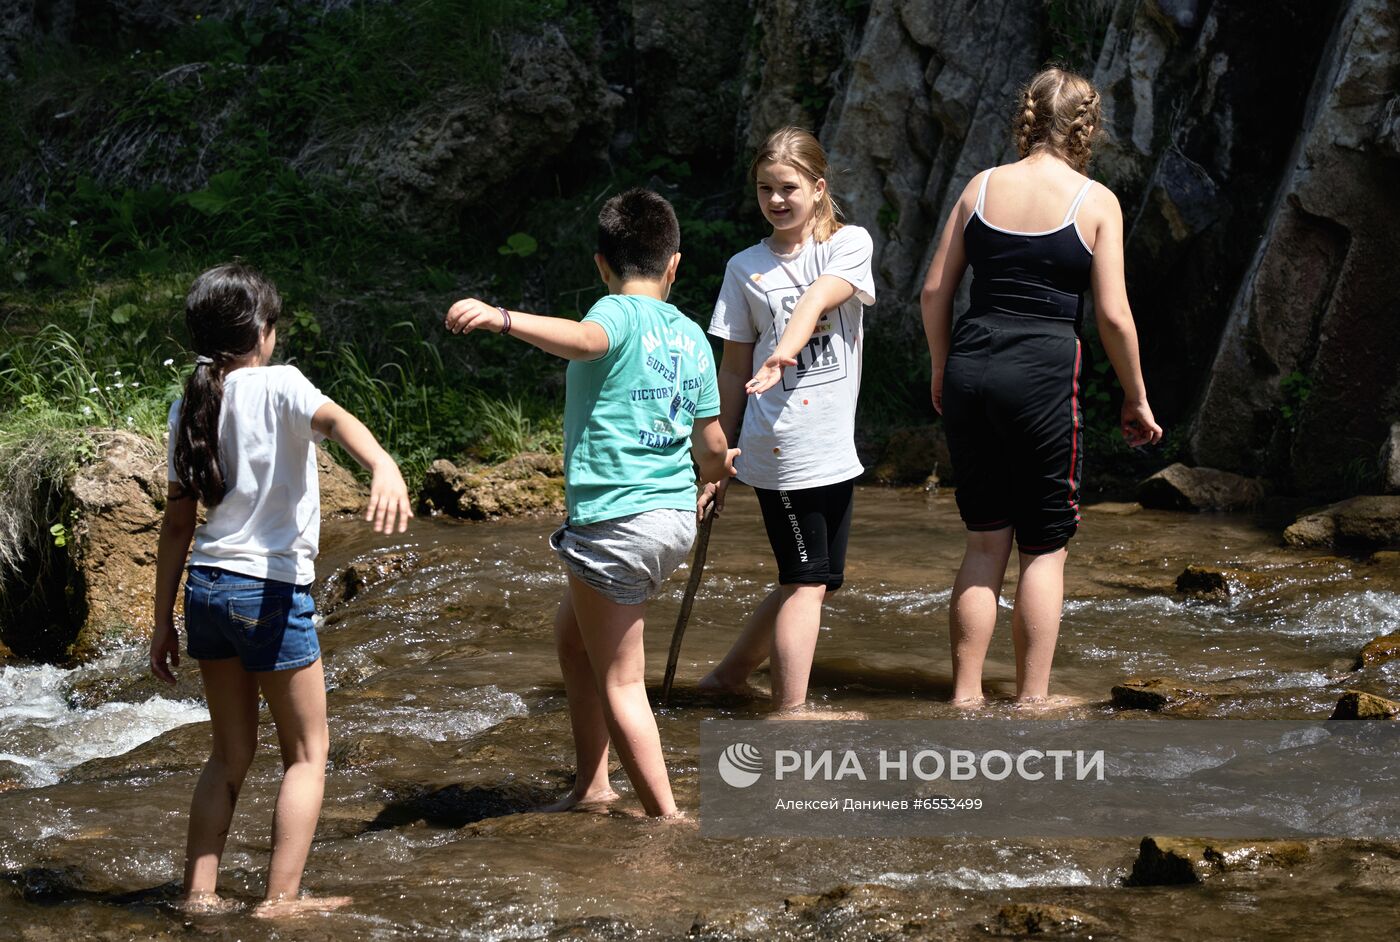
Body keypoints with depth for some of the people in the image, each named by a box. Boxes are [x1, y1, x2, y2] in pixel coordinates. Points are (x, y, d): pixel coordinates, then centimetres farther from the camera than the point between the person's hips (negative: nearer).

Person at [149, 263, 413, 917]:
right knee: (306, 755, 6)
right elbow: (334, 419, -30)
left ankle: (199, 891, 14)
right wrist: (384, 467, -49)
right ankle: (280, 900, 0)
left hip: (206, 586, 6)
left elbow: (178, 522, 9)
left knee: (230, 752, 17)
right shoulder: (277, 385, -8)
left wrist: (163, 621, 13)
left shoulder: (188, 408, 8)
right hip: (270, 591, -6)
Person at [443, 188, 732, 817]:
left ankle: (666, 818, 3)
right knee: (571, 630, 26)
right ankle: (592, 784, 30)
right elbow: (713, 445, 16)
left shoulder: (620, 313, -9)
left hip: (614, 522, -8)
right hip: (675, 517, 8)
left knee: (620, 681, 3)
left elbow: (582, 340, -35)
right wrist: (714, 476, 39)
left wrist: (501, 318, -47)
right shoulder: (692, 336, 10)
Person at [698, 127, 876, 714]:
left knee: (817, 580, 12)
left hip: (835, 448, 3)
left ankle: (731, 673, 28)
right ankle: (790, 710, 0)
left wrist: (782, 355, -38)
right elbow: (734, 367, 9)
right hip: (779, 448, -3)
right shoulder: (745, 268, 4)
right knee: (807, 582, -6)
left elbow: (816, 299, -19)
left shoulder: (850, 244, 2)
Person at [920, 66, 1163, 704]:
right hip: (1043, 373, -4)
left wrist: (942, 371, 21)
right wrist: (1136, 399, 8)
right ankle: (1031, 702, 9)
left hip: (970, 366, 4)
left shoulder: (982, 186, 8)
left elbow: (934, 291, 8)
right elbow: (1112, 316, -4)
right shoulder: (1095, 202, -2)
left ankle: (965, 696, 15)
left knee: (985, 542, 15)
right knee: (1045, 547, 9)